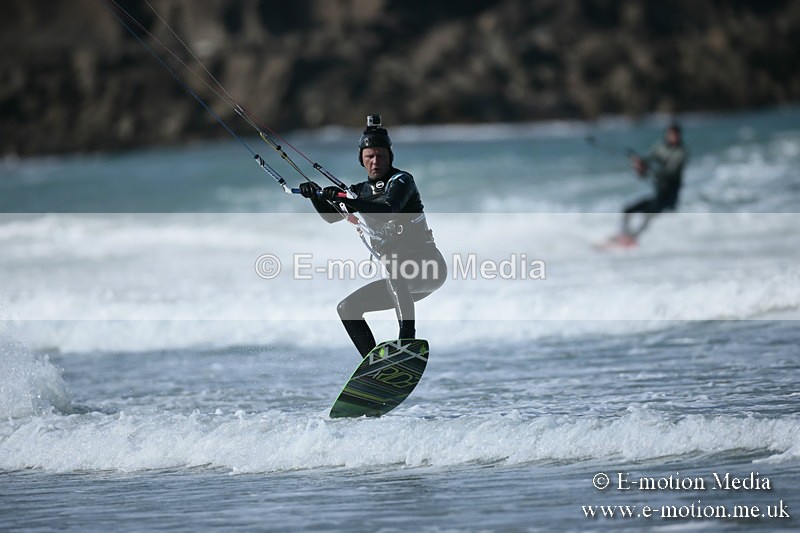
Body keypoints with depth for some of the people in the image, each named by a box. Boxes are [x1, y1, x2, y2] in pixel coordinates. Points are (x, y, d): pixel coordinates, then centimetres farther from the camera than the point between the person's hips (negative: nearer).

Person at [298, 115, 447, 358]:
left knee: (391, 261, -37)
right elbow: (331, 216, 15)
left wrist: (346, 198, -37)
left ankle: (407, 336, -47)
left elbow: (388, 211, -29)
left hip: (428, 267, -8)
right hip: (400, 281, 8)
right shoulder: (363, 190, 13)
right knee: (347, 309, 8)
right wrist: (316, 196, -4)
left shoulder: (401, 181, -10)